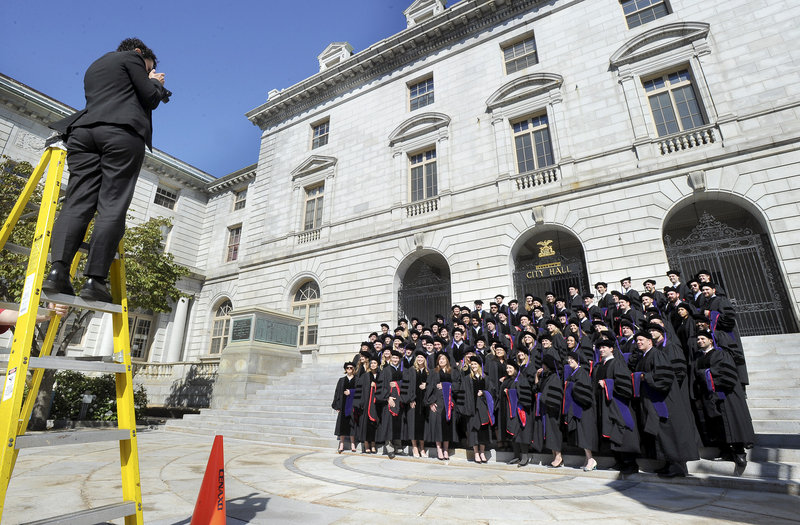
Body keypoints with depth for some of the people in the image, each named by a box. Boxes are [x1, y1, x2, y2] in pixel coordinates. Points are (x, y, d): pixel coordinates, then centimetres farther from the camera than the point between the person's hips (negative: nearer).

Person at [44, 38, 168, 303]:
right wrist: (157, 83, 27)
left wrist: (152, 85, 35)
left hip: (84, 131, 6)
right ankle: (95, 279, -21)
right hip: (122, 132, -6)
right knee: (112, 206, -13)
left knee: (78, 201, -5)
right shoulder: (131, 57, 16)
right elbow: (150, 98, 6)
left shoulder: (93, 66, 36)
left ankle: (58, 270, -23)